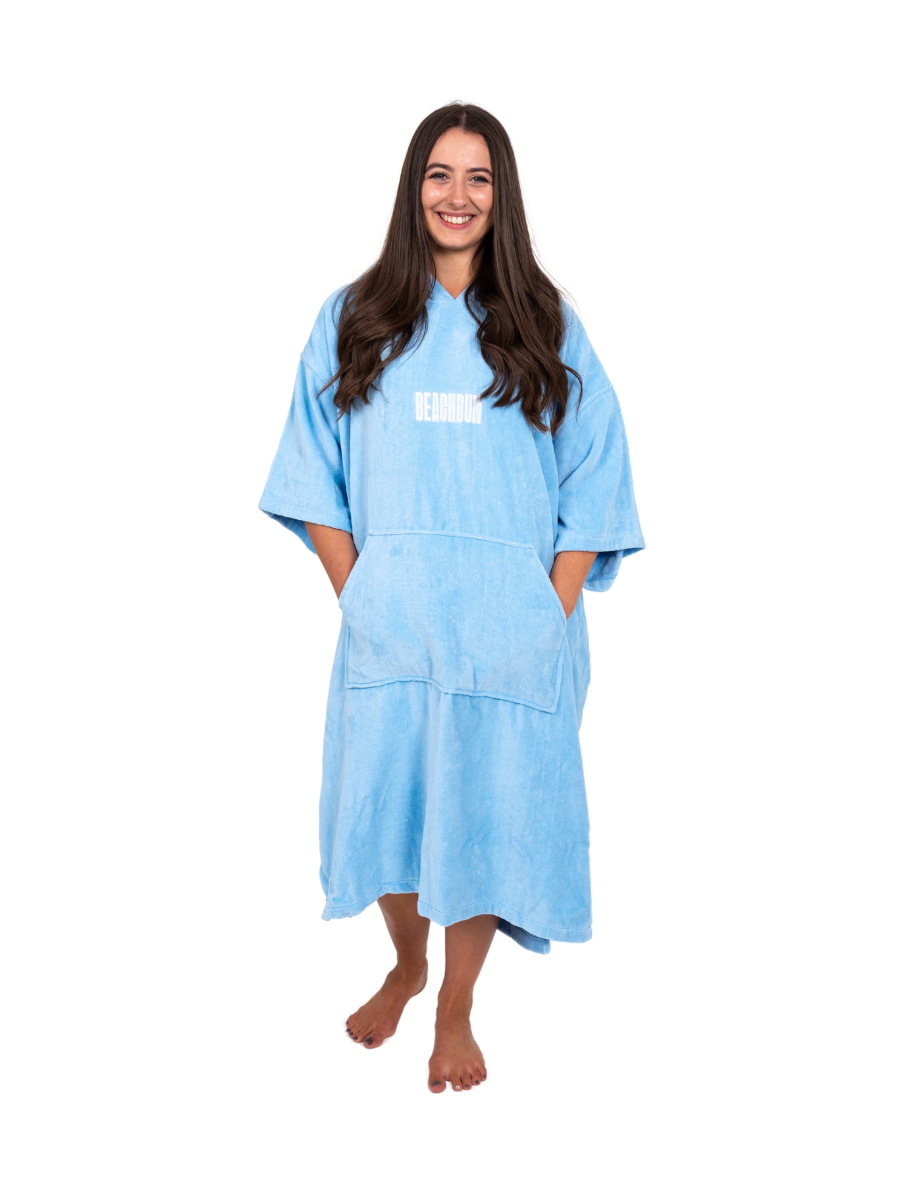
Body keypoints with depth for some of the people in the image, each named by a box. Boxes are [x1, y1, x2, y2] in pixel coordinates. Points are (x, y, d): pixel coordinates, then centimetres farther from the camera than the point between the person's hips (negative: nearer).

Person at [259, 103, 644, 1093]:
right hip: (388, 626, 1)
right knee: (385, 802, 10)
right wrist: (355, 594, -4)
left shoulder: (547, 329, 4)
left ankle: (457, 1008, 28)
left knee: (486, 811, 5)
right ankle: (407, 966, 40)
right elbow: (318, 478, 5)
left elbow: (592, 488, 2)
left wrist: (553, 614, -6)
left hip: (511, 629, -1)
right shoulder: (353, 321, 6)